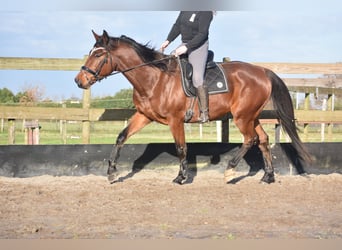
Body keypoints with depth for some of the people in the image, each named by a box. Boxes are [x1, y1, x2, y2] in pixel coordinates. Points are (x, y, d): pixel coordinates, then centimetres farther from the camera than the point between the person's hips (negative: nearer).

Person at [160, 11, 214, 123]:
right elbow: (177, 25, 14)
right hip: (185, 45, 9)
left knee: (197, 78, -21)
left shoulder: (206, 12, -16)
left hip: (198, 46, -9)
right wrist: (168, 41, 4)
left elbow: (202, 34, -20)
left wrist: (187, 47, -26)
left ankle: (204, 113, -17)